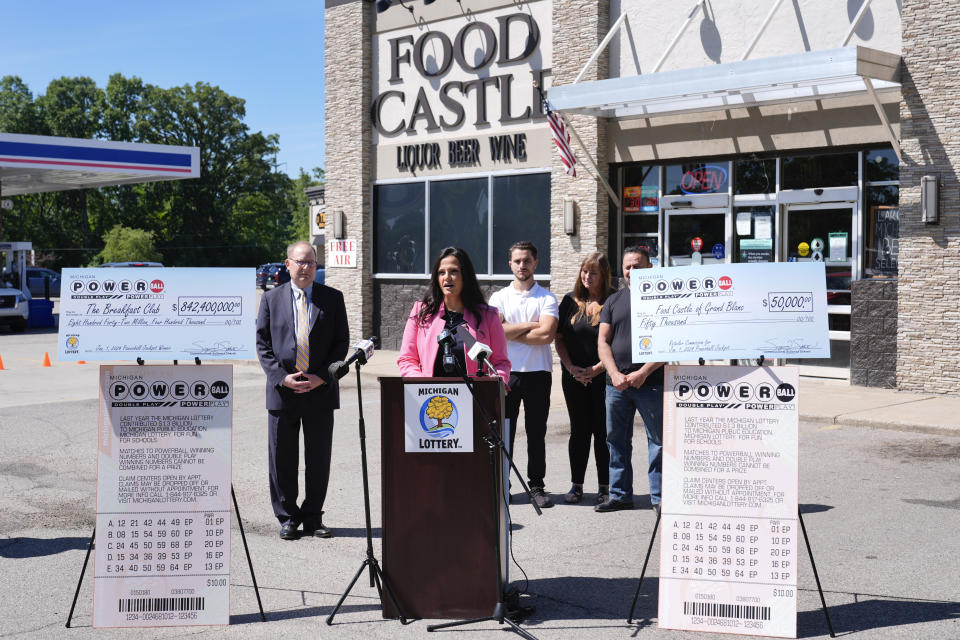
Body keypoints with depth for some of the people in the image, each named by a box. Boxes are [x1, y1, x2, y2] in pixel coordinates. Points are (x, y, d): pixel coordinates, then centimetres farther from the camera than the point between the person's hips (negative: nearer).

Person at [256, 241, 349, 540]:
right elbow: (262, 344, 3)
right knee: (282, 459, 5)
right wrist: (282, 377, -10)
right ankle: (287, 518, 18)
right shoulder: (271, 298, 5)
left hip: (321, 391, 0)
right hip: (282, 390, 0)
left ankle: (313, 518, 19)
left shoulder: (333, 298, 5)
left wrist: (323, 376, -9)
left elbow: (341, 341, 3)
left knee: (319, 459, 6)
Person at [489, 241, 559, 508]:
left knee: (536, 433, 5)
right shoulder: (499, 297, 8)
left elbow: (547, 334, -12)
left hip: (538, 373, -1)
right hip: (506, 372, 1)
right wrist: (530, 325, -7)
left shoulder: (547, 298, 4)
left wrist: (511, 332, -7)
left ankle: (537, 486, 13)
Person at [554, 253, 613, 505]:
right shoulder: (571, 301, 8)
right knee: (579, 431, 9)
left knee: (603, 432, 2)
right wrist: (571, 368, -4)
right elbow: (559, 339, 8)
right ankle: (576, 485, 16)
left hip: (603, 377, -3)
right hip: (574, 378, 3)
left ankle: (605, 487, 11)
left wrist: (597, 368, -13)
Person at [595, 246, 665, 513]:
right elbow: (602, 341, 9)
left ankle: (660, 496, 7)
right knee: (616, 441, 9)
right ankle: (620, 495, 19)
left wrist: (643, 373, -14)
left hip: (651, 383, -4)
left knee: (659, 441, -1)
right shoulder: (614, 301, 14)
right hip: (616, 384, 4)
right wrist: (615, 374, -6)